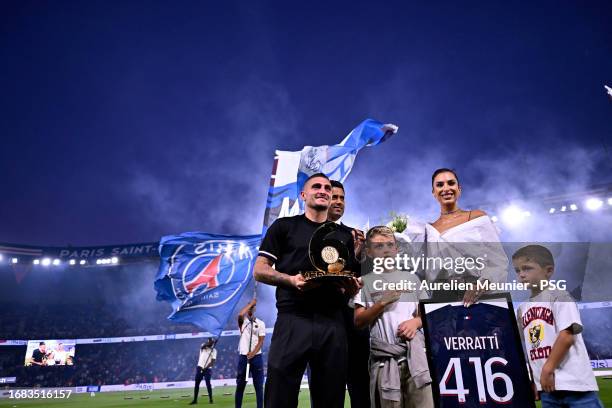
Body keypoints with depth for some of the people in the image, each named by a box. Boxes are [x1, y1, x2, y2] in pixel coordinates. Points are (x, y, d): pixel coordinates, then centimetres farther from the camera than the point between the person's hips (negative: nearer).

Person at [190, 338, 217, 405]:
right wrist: (208, 343, -33)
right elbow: (202, 346, -20)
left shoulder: (214, 350, 0)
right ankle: (195, 400, 12)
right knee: (196, 384, 5)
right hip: (199, 367, 3)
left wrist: (206, 368, -21)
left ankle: (210, 399, 1)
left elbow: (213, 362, -9)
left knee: (208, 383, -8)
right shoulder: (203, 346, 8)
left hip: (207, 369, -3)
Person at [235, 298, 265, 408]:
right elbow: (240, 314, -21)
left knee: (259, 385, 2)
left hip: (256, 356, 0)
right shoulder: (243, 321, 5)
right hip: (243, 356, 0)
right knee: (240, 384, 5)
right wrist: (251, 303, -12)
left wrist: (253, 353, -15)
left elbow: (261, 341, 0)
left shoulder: (261, 323, 6)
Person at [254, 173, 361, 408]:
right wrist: (291, 280, -16)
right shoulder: (284, 226, 8)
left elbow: (352, 282, 19)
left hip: (333, 323, 4)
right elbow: (259, 270, 2)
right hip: (293, 320, -3)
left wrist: (352, 287, -5)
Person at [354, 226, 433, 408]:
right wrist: (382, 302, -10)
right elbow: (358, 321, 1)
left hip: (415, 352, 2)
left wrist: (415, 321, -6)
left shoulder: (411, 277, 15)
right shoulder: (365, 282, 7)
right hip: (385, 356, -1)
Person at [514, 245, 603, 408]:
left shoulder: (558, 296, -7)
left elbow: (567, 337, -16)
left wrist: (547, 369, -15)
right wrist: (533, 380, 14)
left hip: (574, 382, -6)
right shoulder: (522, 309, 12)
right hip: (547, 385, 6)